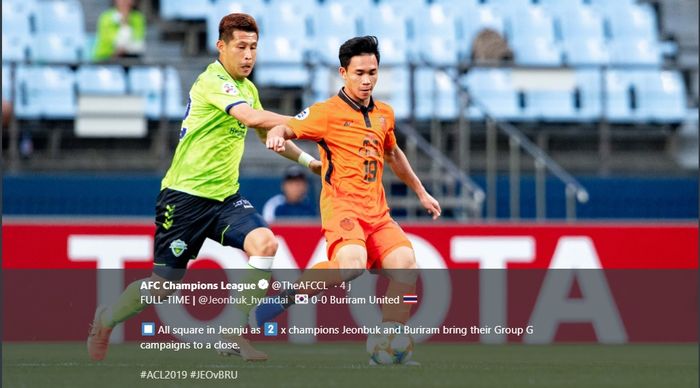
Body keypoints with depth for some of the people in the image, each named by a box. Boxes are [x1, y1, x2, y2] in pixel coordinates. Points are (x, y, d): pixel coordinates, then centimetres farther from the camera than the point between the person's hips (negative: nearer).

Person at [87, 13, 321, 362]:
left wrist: (307, 160, 21)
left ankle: (234, 336, -14)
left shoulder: (248, 89, 12)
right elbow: (252, 118, -33)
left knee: (264, 242, -20)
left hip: (225, 196, 7)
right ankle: (105, 321, 28)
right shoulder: (213, 82, -16)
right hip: (186, 195, -7)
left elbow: (268, 134, 29)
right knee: (164, 284, 0)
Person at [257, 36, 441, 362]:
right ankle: (288, 295, -13)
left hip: (377, 212, 6)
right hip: (342, 206, -6)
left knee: (406, 267, -12)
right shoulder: (329, 112, -2)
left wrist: (421, 192, 41)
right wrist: (276, 136, -34)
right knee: (351, 264, -34)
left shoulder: (384, 114, 17)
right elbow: (286, 128, -10)